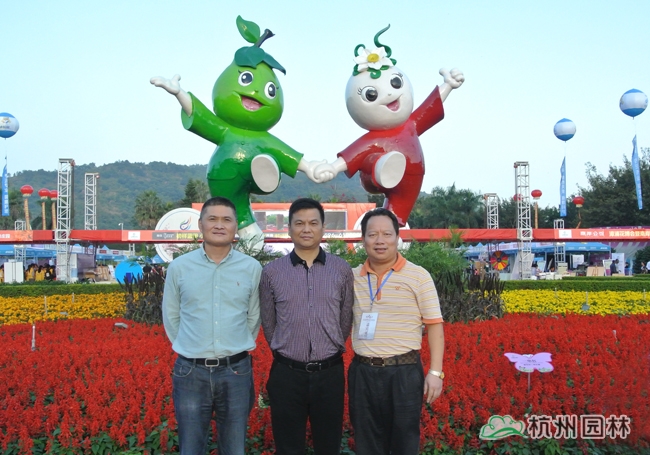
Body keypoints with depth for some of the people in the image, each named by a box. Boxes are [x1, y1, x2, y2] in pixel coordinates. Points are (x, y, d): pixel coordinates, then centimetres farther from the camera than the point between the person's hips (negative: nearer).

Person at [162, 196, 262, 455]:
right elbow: (170, 316, 9)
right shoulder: (179, 267, 0)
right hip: (191, 372, 0)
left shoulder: (252, 268, 0)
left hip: (236, 371, 0)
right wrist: (189, 348, 10)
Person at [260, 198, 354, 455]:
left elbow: (346, 319, 9)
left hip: (329, 373, 1)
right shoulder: (271, 272, -1)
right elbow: (268, 323, 9)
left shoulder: (342, 270, 0)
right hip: (287, 374, 0)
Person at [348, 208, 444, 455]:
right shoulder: (352, 278, 6)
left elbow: (434, 325, -4)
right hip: (362, 372, 3)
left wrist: (435, 371, -10)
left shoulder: (418, 276, -3)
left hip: (404, 372, -3)